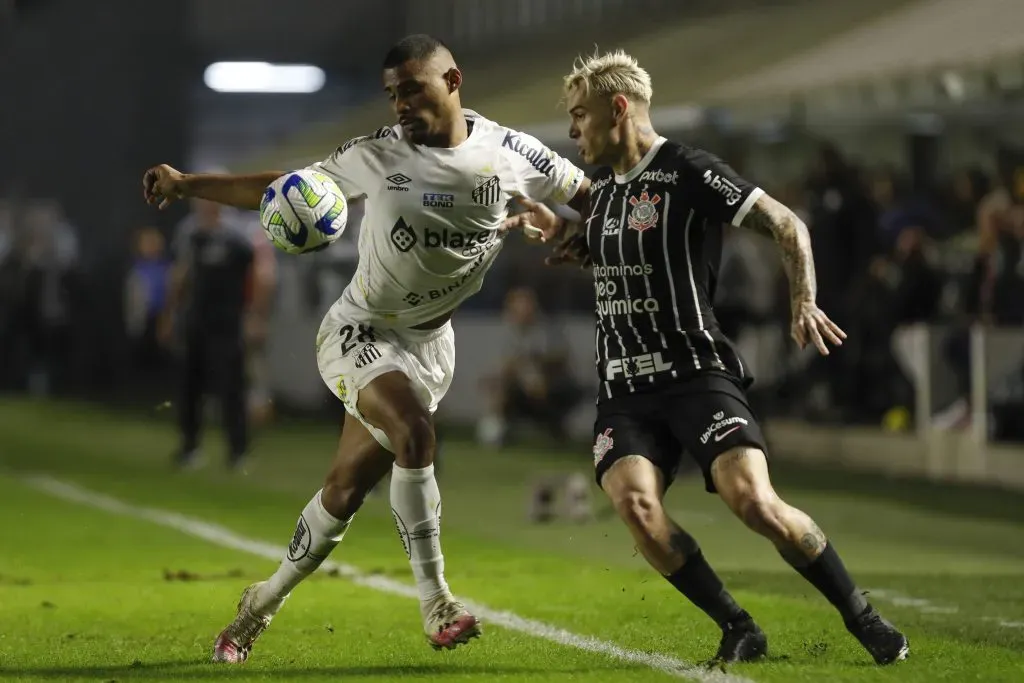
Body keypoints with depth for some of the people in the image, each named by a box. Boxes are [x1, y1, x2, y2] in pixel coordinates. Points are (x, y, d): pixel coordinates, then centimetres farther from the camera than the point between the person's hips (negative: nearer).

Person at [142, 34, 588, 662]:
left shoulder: (510, 156, -6)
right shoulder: (376, 156, -8)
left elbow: (592, 197, 3)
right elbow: (282, 188, 1)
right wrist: (186, 184, -8)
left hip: (429, 343, 3)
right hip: (361, 331, -2)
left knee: (346, 491, 5)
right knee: (413, 431, -30)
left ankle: (263, 605, 25)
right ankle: (435, 604, -23)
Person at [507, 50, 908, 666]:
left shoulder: (690, 173, -8)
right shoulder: (604, 185, 16)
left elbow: (788, 226, -7)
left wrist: (804, 302, -20)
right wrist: (563, 235, 16)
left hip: (697, 373, -6)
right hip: (625, 387, 6)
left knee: (753, 500, -23)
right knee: (634, 502, -22)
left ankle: (863, 618, -3)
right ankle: (738, 629, -9)